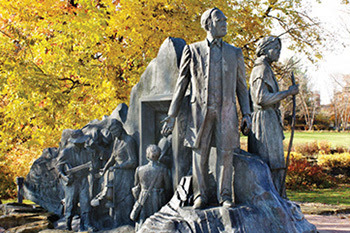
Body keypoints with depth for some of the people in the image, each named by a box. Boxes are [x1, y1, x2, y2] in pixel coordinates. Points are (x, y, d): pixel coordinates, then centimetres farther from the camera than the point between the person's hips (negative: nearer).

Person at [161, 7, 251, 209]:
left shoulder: (235, 53, 12)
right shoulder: (192, 51, 7)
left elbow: (241, 86, 16)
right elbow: (181, 84, 8)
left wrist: (246, 113, 5)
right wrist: (172, 116, 3)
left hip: (226, 111, 1)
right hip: (201, 110, -1)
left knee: (226, 153, -2)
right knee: (200, 153, 2)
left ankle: (225, 195, 7)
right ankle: (201, 196, 11)